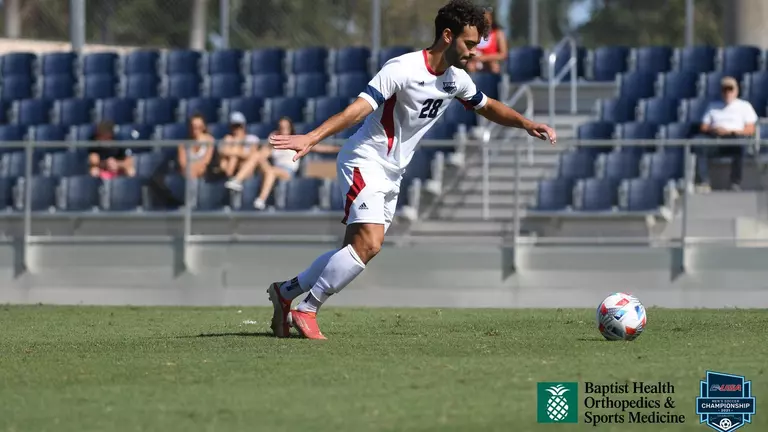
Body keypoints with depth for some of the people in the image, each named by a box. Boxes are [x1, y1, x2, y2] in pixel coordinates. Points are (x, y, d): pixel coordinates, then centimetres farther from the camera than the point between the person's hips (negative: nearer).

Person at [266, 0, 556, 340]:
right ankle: (305, 311, -12)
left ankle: (285, 292, 20)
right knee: (368, 243, -22)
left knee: (355, 251, 6)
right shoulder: (403, 69, -20)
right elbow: (359, 108, -28)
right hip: (365, 162, -9)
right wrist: (311, 138, -38)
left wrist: (527, 125, 12)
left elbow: (488, 107, 25)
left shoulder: (457, 79, 6)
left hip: (392, 175, 9)